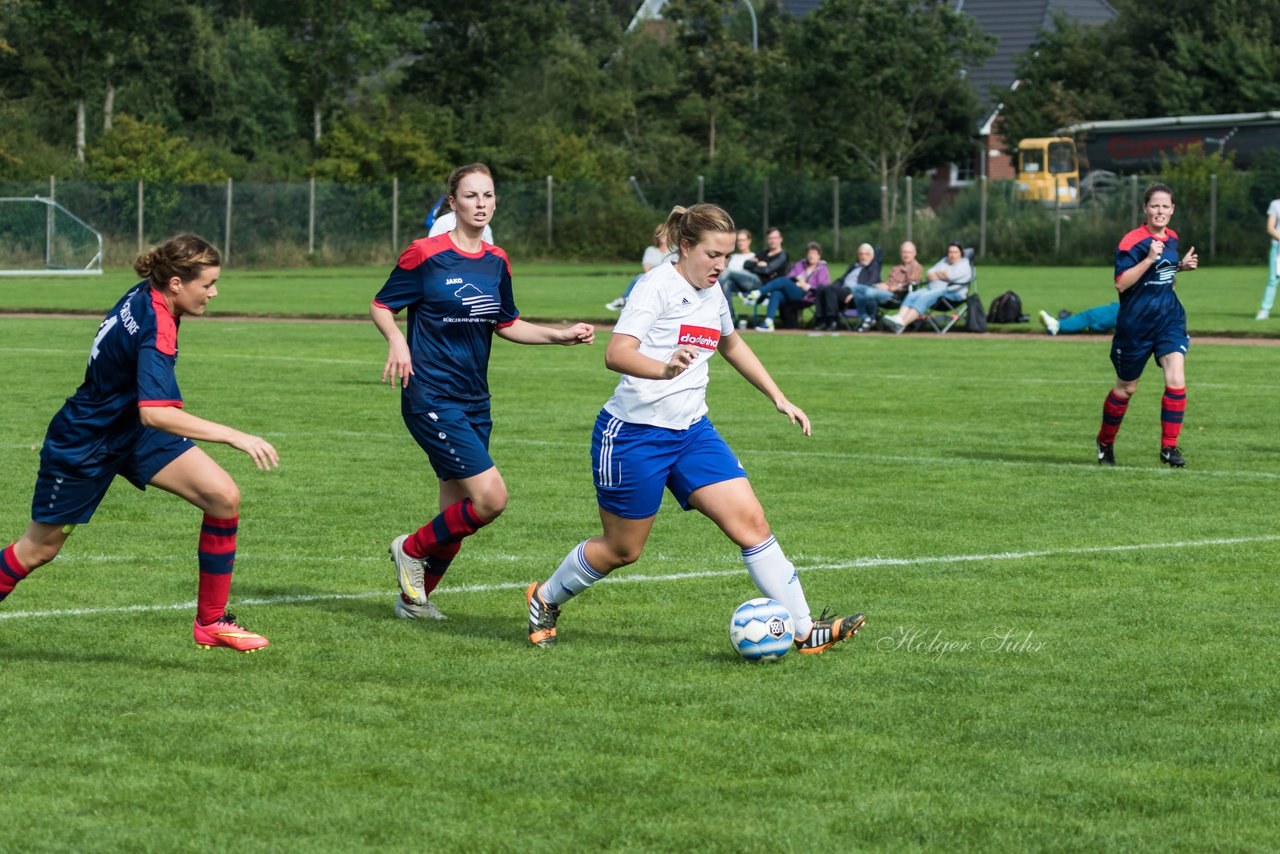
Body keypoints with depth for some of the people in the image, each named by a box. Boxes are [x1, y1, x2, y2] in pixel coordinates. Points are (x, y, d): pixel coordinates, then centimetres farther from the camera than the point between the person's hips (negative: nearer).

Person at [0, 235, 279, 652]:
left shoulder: (145, 295, -7)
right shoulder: (156, 329, -33)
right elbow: (155, 413, -47)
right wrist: (234, 437, -47)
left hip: (135, 431, 8)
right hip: (83, 445, -8)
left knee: (224, 496, -9)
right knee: (38, 549, 8)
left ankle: (211, 622, -1)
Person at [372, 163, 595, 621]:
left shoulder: (497, 262, 9)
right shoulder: (426, 255, -10)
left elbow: (506, 325, 21)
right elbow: (381, 305, -2)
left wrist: (561, 336, 9)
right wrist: (396, 340, -22)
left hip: (474, 403, 7)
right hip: (431, 399, -7)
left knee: (457, 520, 8)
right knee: (491, 497, -17)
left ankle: (414, 598, 25)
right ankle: (412, 549, 5)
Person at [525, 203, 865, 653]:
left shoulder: (712, 293, 9)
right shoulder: (658, 286, -15)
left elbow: (731, 344, 30)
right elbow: (616, 354, -28)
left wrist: (779, 398, 27)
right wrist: (666, 369, -47)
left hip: (692, 431, 7)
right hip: (634, 434, -7)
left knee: (751, 522, -8)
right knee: (622, 549, 6)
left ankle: (805, 630, -9)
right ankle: (544, 599, 33)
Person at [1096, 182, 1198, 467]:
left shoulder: (1171, 238, 7)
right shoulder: (1132, 241, -15)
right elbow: (1121, 283, -22)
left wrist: (1181, 266, 5)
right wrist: (1150, 259, -29)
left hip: (1169, 318, 5)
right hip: (1136, 323, -5)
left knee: (1176, 380, -15)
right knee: (1126, 387, 10)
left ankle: (1169, 446, -7)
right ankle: (1105, 441, 33)